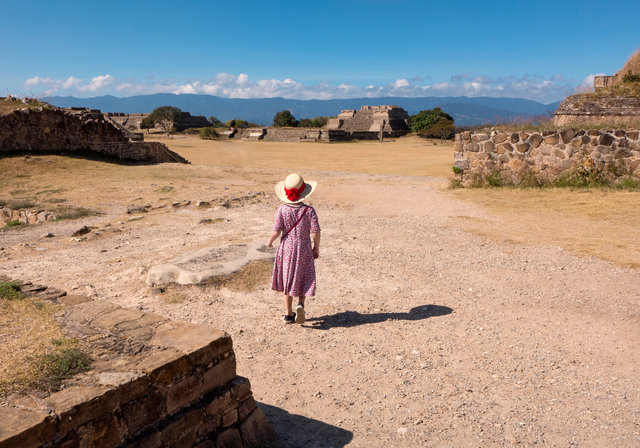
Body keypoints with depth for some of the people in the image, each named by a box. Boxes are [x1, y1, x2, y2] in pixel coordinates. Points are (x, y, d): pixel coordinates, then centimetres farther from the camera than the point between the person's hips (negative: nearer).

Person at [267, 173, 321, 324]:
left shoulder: (282, 210, -11)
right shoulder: (309, 210, -12)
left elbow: (276, 230, -13)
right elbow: (315, 232, -12)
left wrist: (270, 241, 8)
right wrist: (316, 248, 3)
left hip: (286, 250, 1)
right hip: (304, 250, -1)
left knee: (287, 281, 14)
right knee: (303, 280, 15)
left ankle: (289, 314, 20)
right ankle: (300, 304, -11)